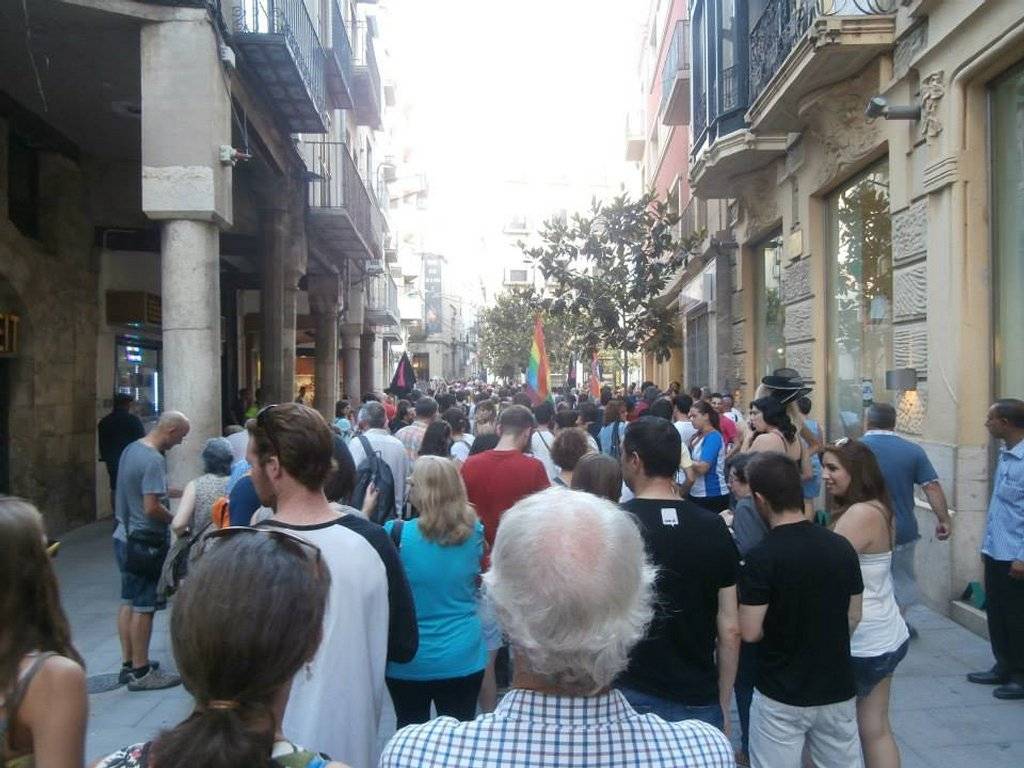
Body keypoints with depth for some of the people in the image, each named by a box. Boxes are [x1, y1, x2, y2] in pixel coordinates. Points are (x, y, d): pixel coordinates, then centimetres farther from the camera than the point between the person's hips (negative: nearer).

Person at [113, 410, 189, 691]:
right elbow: (152, 508, -26)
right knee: (143, 607, 0)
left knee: (128, 602, 16)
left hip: (125, 537, 9)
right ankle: (141, 672, 10)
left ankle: (128, 664, 26)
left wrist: (169, 492, 16)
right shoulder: (154, 460, -23)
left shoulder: (131, 449, 6)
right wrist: (174, 519, -9)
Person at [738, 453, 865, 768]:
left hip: (781, 696, -5)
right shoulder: (842, 547, -4)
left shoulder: (760, 558, -20)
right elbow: (853, 618, 6)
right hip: (838, 689, 5)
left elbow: (749, 632, -17)